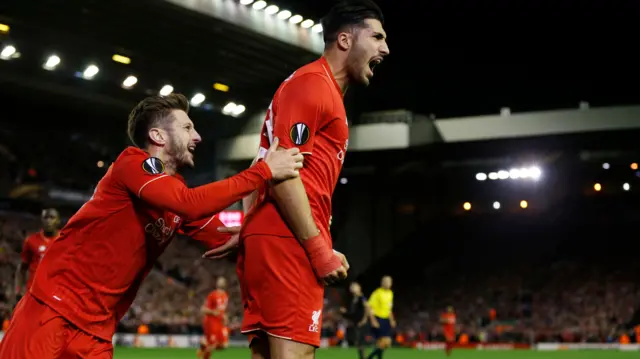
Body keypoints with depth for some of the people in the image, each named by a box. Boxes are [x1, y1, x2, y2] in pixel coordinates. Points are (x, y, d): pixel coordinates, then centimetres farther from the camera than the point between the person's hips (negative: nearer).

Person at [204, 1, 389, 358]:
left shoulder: (323, 90, 25)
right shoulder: (312, 83, -6)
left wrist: (246, 236, 17)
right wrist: (320, 250, -17)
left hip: (269, 240, 10)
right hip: (288, 242, -10)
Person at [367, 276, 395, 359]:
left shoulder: (390, 293, 12)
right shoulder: (377, 293, -11)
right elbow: (370, 308, -13)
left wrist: (392, 320, 16)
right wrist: (373, 321, -20)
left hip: (386, 319, 8)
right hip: (378, 319, -8)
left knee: (387, 343, 2)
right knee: (384, 342, -15)